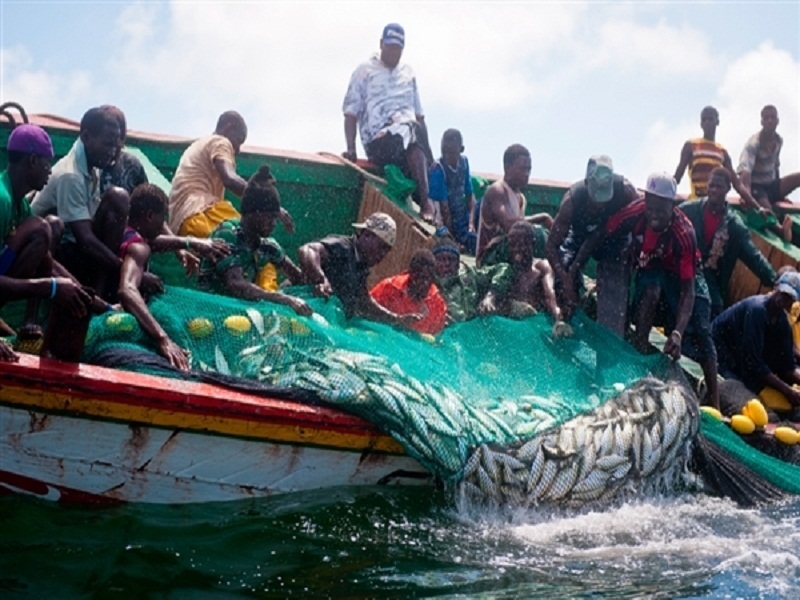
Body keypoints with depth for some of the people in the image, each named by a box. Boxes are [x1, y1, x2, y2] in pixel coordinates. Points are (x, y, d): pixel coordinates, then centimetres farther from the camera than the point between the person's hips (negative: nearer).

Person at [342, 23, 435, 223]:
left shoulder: (409, 73, 24)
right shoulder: (365, 71, 11)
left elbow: (419, 115, 24)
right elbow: (351, 113, 5)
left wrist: (427, 150, 13)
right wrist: (351, 148, -8)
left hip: (411, 136, 4)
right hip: (378, 142, -4)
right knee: (411, 134, -34)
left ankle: (425, 201, -38)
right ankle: (425, 201, -39)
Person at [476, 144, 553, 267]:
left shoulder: (520, 198, 15)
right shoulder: (496, 191, -14)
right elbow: (509, 225, -30)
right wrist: (542, 218, -22)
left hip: (507, 250, 10)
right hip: (490, 256, -10)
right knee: (536, 232, -27)